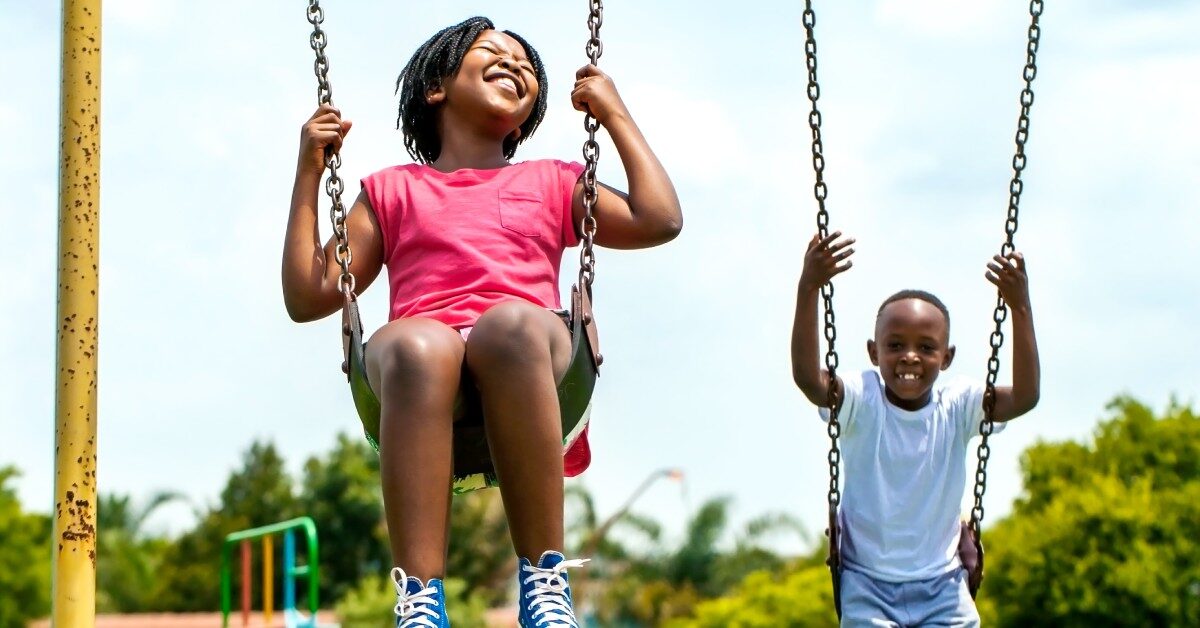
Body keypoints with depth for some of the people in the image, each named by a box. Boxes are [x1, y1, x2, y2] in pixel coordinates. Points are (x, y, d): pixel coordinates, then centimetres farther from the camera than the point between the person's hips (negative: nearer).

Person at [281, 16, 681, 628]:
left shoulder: (552, 184, 34)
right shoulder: (392, 192, 31)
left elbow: (660, 220, 19)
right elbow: (309, 296, 23)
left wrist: (615, 114, 26)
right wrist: (309, 173, 20)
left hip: (530, 356, 0)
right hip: (422, 370, 0)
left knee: (511, 323, -38)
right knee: (416, 344, -39)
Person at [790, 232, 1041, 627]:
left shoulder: (957, 406, -7)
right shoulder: (861, 401, -12)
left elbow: (1024, 398, -23)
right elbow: (807, 377, -31)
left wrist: (1020, 308, -33)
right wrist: (809, 289, -44)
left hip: (941, 585, 2)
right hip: (868, 583, -2)